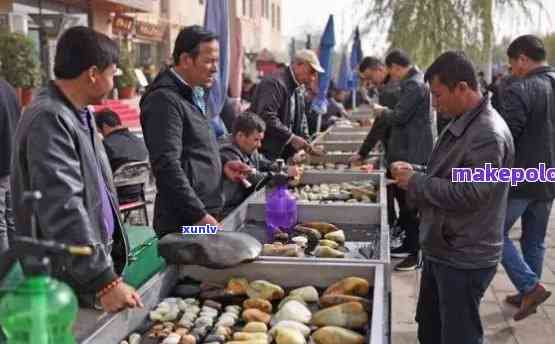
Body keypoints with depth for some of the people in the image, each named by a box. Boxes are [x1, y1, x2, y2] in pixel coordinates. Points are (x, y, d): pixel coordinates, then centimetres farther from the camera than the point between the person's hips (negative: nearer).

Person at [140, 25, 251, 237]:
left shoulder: (192, 96, 17)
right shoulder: (164, 100, -14)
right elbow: (167, 166, -20)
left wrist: (222, 168, 9)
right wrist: (200, 216, -20)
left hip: (205, 215, 9)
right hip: (183, 222, -9)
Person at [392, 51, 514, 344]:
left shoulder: (489, 135, -23)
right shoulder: (462, 124, 8)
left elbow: (468, 194, -29)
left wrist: (415, 182, -19)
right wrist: (415, 171, 1)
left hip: (463, 260, -9)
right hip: (441, 249, 10)